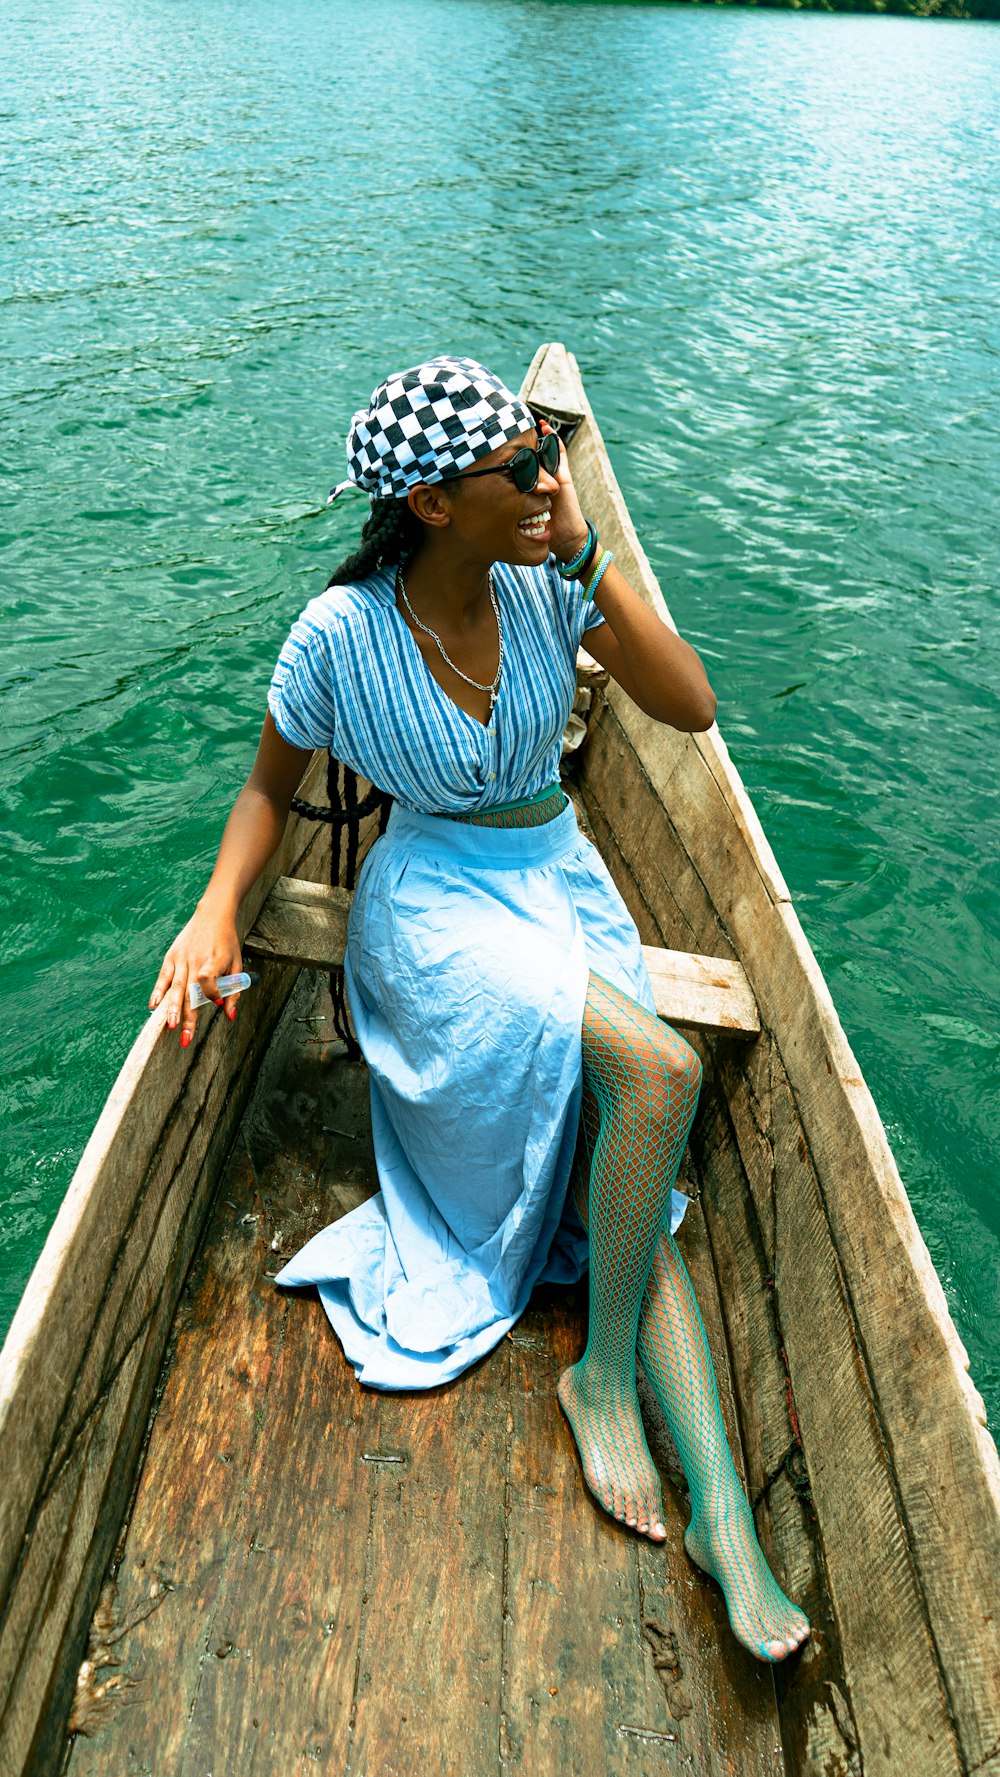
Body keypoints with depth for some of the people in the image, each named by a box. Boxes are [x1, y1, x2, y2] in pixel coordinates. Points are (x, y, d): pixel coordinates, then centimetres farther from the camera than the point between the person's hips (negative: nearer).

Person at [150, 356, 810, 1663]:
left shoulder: (547, 582, -6)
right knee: (660, 1067, -27)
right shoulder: (340, 635, -14)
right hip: (436, 905, -4)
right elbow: (272, 784, 1)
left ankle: (722, 1507, -7)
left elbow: (692, 709, -13)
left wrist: (586, 563, -20)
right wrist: (218, 907, -15)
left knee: (626, 1185, -10)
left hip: (568, 890, 4)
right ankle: (603, 1373, -6)